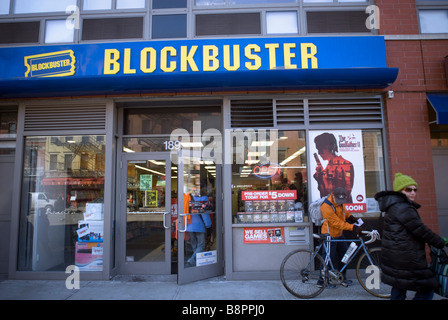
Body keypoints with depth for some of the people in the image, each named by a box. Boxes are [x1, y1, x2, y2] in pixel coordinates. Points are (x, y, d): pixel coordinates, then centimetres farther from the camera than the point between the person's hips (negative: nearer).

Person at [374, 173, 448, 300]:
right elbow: (421, 230, -17)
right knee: (426, 290, 1)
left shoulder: (394, 206, 15)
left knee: (398, 289, 17)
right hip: (406, 260, -10)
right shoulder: (403, 208, -17)